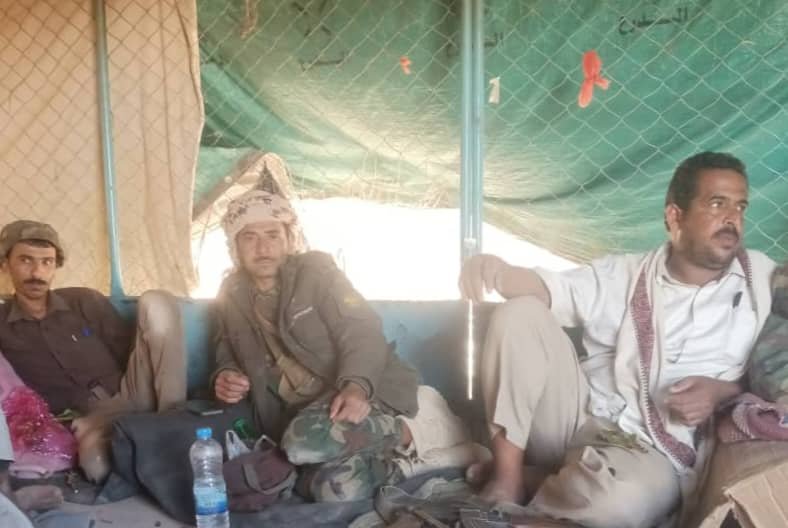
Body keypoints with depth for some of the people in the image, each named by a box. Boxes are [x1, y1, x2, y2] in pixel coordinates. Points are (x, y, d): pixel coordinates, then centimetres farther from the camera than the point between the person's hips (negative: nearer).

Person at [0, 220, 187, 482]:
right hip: (84, 420, -2)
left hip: (128, 398, 3)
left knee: (155, 301, -16)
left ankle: (172, 418, -20)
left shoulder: (85, 301, 10)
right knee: (97, 463, -41)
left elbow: (132, 351, 9)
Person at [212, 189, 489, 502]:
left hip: (362, 393, -3)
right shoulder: (231, 296, 11)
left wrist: (356, 386, -31)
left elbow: (362, 333, -11)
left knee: (304, 443, -37)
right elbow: (229, 352, 27)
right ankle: (433, 457, -11)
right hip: (304, 414, 4)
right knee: (335, 490, -30)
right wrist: (225, 375, 2)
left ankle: (412, 429, -15)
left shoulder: (314, 268, -2)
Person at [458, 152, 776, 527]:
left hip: (653, 455, -3)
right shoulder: (622, 274, 8)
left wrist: (722, 392, -14)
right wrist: (493, 268, -21)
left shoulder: (764, 279, 3)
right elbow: (551, 289, 0)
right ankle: (508, 478, -13)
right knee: (520, 312, -17)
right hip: (578, 420, 3)